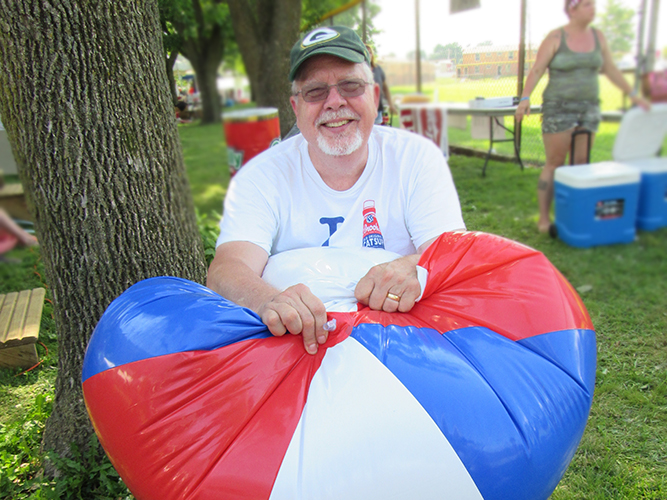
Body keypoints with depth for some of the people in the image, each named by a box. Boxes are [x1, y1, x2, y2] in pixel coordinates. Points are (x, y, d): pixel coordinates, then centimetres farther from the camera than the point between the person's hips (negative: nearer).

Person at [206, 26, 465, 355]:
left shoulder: (417, 157, -3)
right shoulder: (261, 176, -7)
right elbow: (227, 269, -20)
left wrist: (413, 268, -35)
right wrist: (269, 300, -44)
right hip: (300, 340, 1)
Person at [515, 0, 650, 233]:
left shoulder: (598, 37, 11)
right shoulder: (555, 38, -5)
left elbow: (610, 70, 17)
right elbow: (536, 70, -12)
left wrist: (633, 95, 17)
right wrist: (525, 98, -26)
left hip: (589, 108, 5)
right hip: (559, 109, -5)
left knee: (581, 164, 4)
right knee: (554, 164, -4)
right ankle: (544, 218, 3)